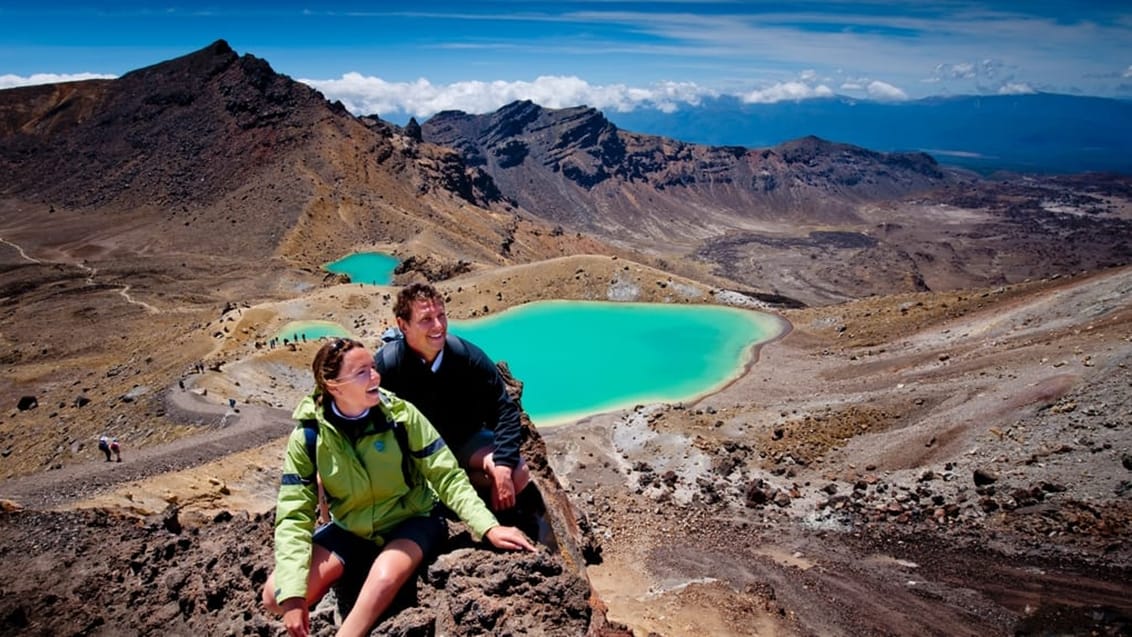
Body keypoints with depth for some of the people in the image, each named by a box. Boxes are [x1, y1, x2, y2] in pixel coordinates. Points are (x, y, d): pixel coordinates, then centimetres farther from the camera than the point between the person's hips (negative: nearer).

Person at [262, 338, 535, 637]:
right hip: (350, 530, 2)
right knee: (276, 595, -15)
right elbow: (294, 515, -14)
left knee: (384, 579, -33)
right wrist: (291, 593, -27)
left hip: (411, 521, -2)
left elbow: (448, 477, -15)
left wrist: (488, 527, -28)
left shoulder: (400, 414, -18)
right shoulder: (308, 436, -14)